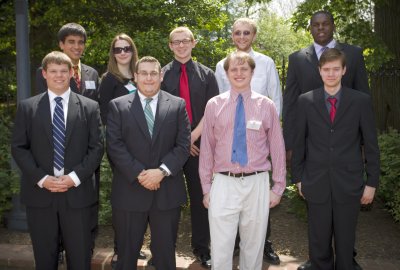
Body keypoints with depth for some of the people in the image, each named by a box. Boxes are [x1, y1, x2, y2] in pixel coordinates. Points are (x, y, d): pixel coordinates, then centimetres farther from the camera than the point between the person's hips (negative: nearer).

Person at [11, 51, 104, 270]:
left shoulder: (90, 107, 4)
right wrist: (41, 178, -11)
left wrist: (74, 177, -12)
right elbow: (18, 148, 2)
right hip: (39, 193, 1)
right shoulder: (27, 107, 5)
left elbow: (96, 147, 1)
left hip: (77, 193, 0)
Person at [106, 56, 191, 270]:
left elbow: (183, 145, -1)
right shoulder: (118, 106, 3)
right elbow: (114, 146, -5)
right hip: (129, 192, 0)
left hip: (167, 192, 1)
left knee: (165, 253, 12)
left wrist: (162, 171, -14)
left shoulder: (177, 105, 5)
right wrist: (139, 174, -15)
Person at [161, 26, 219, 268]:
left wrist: (193, 136, -11)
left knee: (200, 196, 7)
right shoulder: (162, 75, 4)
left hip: (199, 143, 1)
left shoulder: (206, 75, 7)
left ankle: (202, 249, 19)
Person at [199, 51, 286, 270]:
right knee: (220, 249, 1)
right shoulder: (214, 105, 1)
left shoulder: (266, 106, 1)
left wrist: (278, 187, 5)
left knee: (253, 247, 14)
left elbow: (277, 147, 5)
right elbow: (207, 148, 5)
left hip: (257, 183, 1)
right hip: (223, 184, 0)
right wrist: (206, 187, 6)